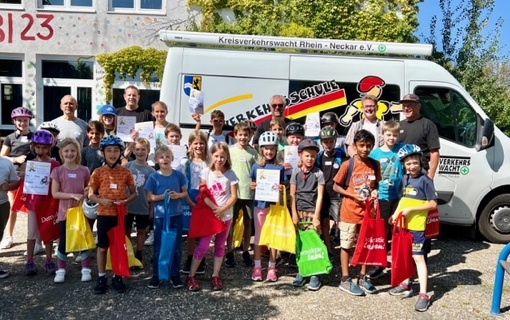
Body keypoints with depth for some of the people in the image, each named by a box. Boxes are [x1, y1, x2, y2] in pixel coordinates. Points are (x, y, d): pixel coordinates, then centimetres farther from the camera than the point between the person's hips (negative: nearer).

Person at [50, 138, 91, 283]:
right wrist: (73, 195, -20)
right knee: (63, 242, 8)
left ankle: (86, 269, 17)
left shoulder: (84, 170, 1)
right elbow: (55, 193, -8)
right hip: (65, 212, -1)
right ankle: (61, 270, 21)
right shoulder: (58, 171, -3)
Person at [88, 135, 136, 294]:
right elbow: (91, 194, 2)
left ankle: (117, 277, 22)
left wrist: (126, 200, -14)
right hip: (104, 214, -1)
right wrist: (101, 200, -17)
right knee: (102, 247, 8)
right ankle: (101, 278, 21)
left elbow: (133, 193, 6)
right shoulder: (98, 172, -2)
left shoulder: (126, 172, 0)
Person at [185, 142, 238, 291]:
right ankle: (191, 276, 9)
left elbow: (234, 196, -5)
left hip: (225, 215, 2)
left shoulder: (230, 174, -3)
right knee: (203, 246, -2)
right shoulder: (206, 172, -4)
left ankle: (215, 276, 21)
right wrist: (214, 208, -17)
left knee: (220, 246, 11)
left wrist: (222, 210, -18)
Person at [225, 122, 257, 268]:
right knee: (231, 222, 6)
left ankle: (246, 252, 24)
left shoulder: (253, 152, 5)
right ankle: (229, 252, 18)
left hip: (249, 193, 2)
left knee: (248, 223, 9)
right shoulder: (230, 150, 0)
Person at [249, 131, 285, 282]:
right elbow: (252, 184, 8)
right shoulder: (256, 166, 1)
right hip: (259, 204, 1)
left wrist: (281, 188, -18)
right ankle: (257, 266, 19)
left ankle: (272, 267, 19)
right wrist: (252, 186, -14)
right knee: (258, 235, 8)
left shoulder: (280, 167, -1)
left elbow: (283, 186, 3)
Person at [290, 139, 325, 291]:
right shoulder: (296, 172, 5)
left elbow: (320, 196, -3)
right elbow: (292, 194, 5)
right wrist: (294, 214, -2)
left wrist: (316, 216, -8)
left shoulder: (318, 173, 0)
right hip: (299, 211, 2)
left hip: (312, 212, -2)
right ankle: (301, 271, 18)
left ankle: (314, 274, 5)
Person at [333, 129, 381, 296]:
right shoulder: (347, 165, -10)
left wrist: (374, 192, -7)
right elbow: (336, 186, -5)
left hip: (368, 212, 4)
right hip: (350, 212, -4)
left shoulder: (375, 165, 2)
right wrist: (353, 195, -16)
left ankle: (363, 277, 28)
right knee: (346, 245, 5)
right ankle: (345, 280, 16)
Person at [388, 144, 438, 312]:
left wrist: (411, 209, -19)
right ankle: (406, 284, 33)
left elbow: (433, 204, -13)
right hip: (402, 224, 7)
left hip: (417, 226, -7)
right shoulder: (405, 179, 8)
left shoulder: (425, 180, -12)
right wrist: (396, 213, 7)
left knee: (418, 258, -5)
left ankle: (423, 295, 0)